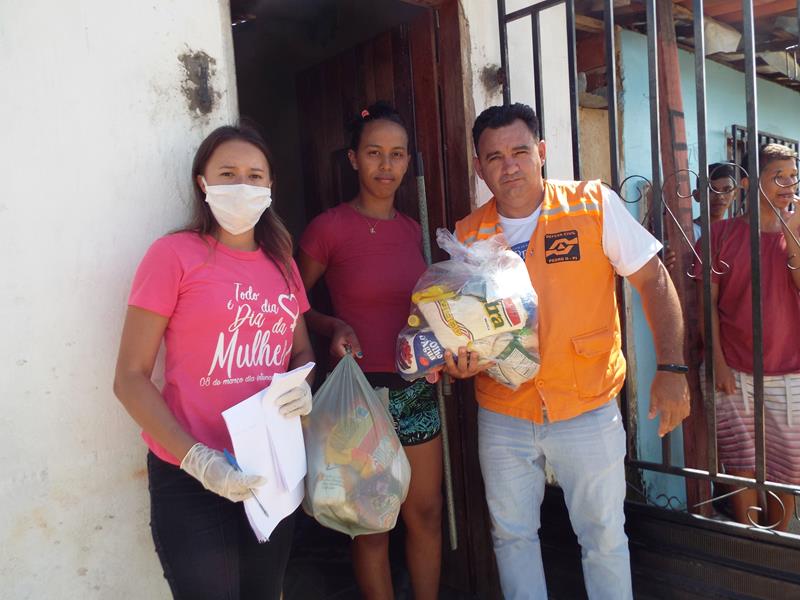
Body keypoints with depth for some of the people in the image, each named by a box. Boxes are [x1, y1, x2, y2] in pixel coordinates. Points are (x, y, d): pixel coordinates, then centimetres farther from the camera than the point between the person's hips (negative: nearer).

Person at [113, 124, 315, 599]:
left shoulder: (282, 263, 7)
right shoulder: (175, 255, -10)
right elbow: (130, 378, -10)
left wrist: (304, 389, -6)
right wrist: (197, 459, -19)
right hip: (191, 478, -5)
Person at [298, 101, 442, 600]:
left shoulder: (412, 229, 7)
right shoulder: (330, 228, -10)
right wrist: (334, 327, -17)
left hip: (418, 387, 5)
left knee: (427, 513, 14)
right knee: (372, 525, 9)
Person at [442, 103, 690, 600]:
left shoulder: (595, 205, -8)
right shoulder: (467, 236, -1)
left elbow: (654, 281, -5)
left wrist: (672, 369, -11)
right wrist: (461, 359, -14)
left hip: (588, 411, -2)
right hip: (503, 416, 3)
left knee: (605, 538, 12)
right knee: (512, 535, 18)